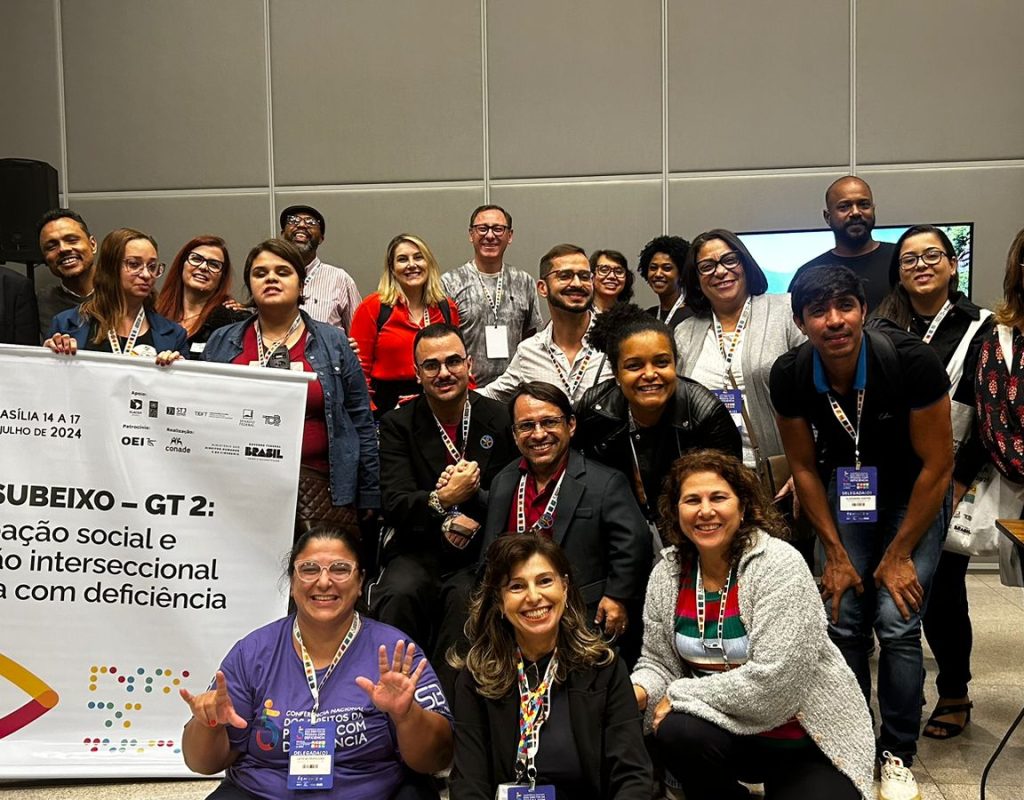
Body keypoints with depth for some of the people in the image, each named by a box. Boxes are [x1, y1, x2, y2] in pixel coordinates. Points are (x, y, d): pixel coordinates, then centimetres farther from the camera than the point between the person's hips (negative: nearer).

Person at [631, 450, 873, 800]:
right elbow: (658, 662, 5)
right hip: (733, 729, 4)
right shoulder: (667, 574, -3)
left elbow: (773, 680, -26)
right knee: (674, 733, -26)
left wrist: (680, 696, -19)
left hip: (808, 737, -3)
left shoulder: (779, 565, -19)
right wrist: (639, 692, -17)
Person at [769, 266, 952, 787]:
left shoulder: (911, 361, -29)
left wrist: (899, 555, -14)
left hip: (914, 496, -2)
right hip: (846, 492, 3)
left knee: (896, 621, -13)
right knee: (843, 621, -3)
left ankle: (898, 753, 7)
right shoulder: (789, 377, -20)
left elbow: (937, 464, -19)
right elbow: (804, 466, -6)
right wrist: (834, 553, -5)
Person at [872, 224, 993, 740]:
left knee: (941, 589, 3)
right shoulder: (882, 328, 7)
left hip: (946, 485, -2)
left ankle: (955, 694, 22)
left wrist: (959, 484, -10)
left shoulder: (978, 328, -1)